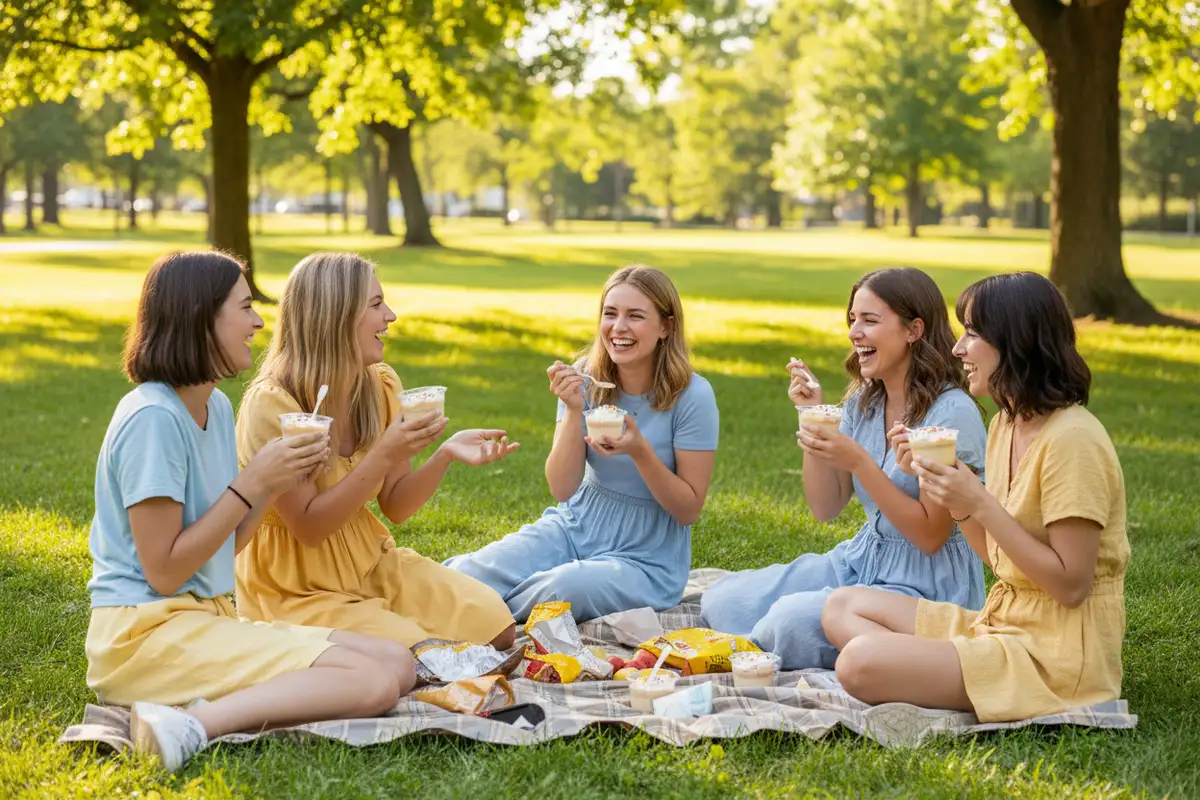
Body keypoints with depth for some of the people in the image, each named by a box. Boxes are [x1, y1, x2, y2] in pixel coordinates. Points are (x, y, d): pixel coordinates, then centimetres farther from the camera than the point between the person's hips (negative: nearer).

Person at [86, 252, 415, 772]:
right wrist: (253, 481, -15)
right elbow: (164, 573, -16)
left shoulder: (216, 407, 12)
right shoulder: (152, 417, -16)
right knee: (373, 683, -21)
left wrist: (276, 481, -1)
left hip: (208, 619, 9)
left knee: (398, 664, -3)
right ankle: (195, 725, -26)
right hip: (146, 635, -9)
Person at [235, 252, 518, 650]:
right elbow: (308, 528, -20)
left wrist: (445, 455, -16)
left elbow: (395, 507, 3)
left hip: (371, 563, 6)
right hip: (296, 590, -6)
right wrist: (383, 456, -29)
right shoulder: (271, 406, -21)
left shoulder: (381, 386, 0)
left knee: (495, 626, -11)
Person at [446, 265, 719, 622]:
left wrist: (639, 449, -26)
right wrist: (573, 411, -22)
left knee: (563, 587, -34)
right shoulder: (585, 378, -3)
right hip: (576, 526, 3)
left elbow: (689, 509, -10)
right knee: (473, 572, -26)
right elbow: (562, 488, -7)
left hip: (646, 561, -3)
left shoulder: (691, 396, -15)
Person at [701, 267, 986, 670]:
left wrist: (858, 461, -26)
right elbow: (825, 508, 7)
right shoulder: (862, 402, 6)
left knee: (794, 619, -30)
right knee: (722, 600, -9)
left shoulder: (952, 413, -18)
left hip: (927, 585, -7)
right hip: (859, 560, 8)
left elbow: (930, 537, -18)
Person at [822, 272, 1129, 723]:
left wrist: (981, 504, -22)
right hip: (1002, 619, 10)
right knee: (843, 608, 8)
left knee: (861, 662, -23)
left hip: (1058, 652, -10)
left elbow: (1071, 584, -20)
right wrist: (953, 497, -2)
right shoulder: (1006, 423, 11)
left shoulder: (1071, 439, -19)